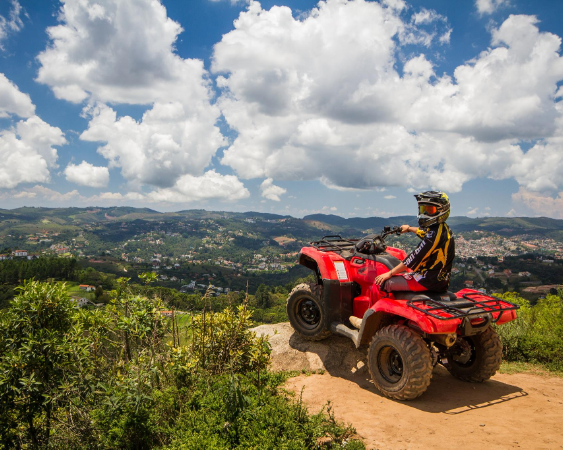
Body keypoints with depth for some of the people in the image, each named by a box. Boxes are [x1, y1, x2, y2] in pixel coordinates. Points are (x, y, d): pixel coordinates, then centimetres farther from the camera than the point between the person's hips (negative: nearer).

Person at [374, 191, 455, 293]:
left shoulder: (434, 234, -21)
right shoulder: (442, 228, 9)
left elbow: (416, 258, -21)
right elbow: (423, 232, 31)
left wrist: (390, 273, -15)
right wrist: (409, 228, 50)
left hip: (429, 281, -10)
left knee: (385, 283, -11)